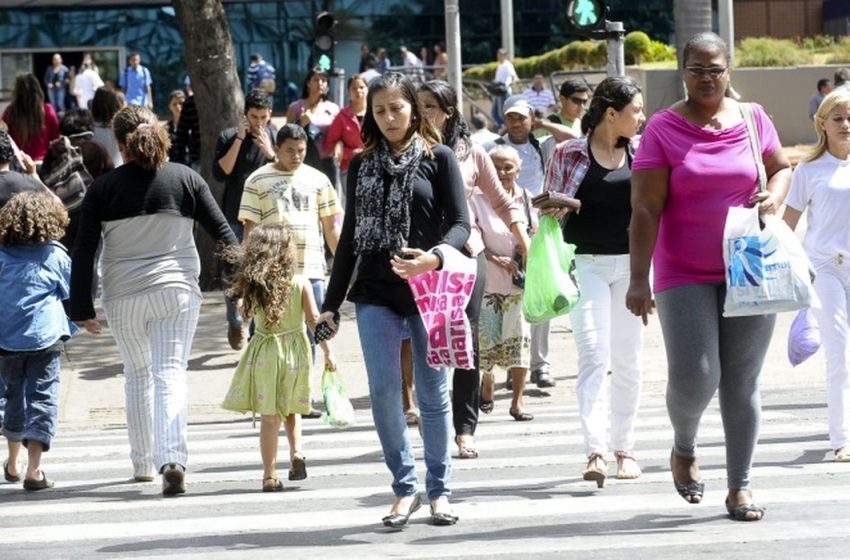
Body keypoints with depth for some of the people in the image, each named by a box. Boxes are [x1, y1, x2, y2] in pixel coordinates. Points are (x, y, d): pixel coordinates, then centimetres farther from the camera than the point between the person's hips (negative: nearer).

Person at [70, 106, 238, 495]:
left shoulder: (103, 188, -2)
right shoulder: (185, 179, 0)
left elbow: (83, 252, -3)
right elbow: (222, 233, 2)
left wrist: (82, 308, 2)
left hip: (123, 296, 1)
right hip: (177, 290, -1)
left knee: (137, 375, 18)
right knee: (171, 374, -4)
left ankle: (143, 463, 25)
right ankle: (172, 459, -23)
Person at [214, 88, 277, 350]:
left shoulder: (275, 139, 4)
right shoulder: (228, 137, 0)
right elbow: (220, 173, -12)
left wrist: (270, 153, -18)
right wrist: (239, 140, -15)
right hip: (235, 219, 0)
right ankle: (235, 324, 24)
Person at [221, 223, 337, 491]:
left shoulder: (253, 286, -6)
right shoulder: (301, 283, -7)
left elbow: (245, 311, 12)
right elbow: (314, 320, -7)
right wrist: (327, 352, -2)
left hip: (264, 353, -1)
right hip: (295, 351, 1)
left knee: (269, 416, 3)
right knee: (291, 409, 21)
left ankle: (270, 475, 2)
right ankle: (296, 451, 1)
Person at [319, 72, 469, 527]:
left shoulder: (438, 158, 2)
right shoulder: (361, 165, 11)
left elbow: (460, 223, -4)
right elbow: (350, 235, 14)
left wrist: (434, 257, -25)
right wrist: (331, 301, 12)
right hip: (375, 293, 2)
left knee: (433, 392, 4)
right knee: (383, 389, -6)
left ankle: (439, 490, 15)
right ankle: (405, 486, 6)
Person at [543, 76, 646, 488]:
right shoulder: (568, 154, -2)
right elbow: (549, 212, 3)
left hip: (632, 265, 4)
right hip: (586, 265, -4)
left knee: (627, 361, 9)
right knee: (593, 357, -14)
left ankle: (624, 448, 19)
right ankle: (595, 451, -21)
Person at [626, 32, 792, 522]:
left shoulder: (753, 119, 5)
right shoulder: (663, 129, -4)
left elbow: (782, 168, 20)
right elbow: (645, 210, -8)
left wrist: (774, 196, -4)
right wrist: (639, 280, -14)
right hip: (684, 276, -2)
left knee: (743, 382, 4)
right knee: (694, 377, -11)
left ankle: (740, 485, 14)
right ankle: (685, 448, 21)